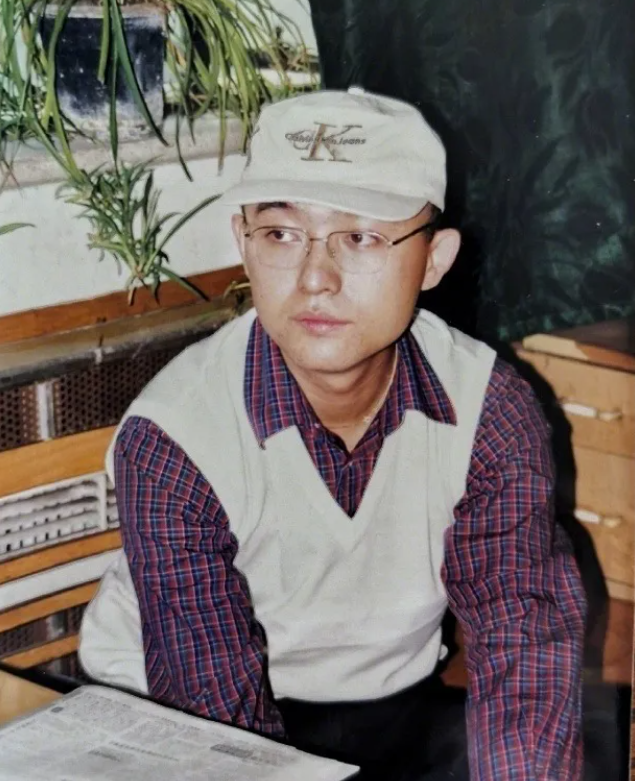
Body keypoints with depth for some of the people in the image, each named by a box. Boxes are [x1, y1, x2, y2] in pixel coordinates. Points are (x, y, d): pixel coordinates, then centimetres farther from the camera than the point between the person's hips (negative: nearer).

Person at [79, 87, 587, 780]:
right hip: (172, 718, -3)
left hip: (393, 703, 3)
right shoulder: (170, 441, -24)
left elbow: (524, 638, -21)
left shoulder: (491, 411, -14)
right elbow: (218, 707, -24)